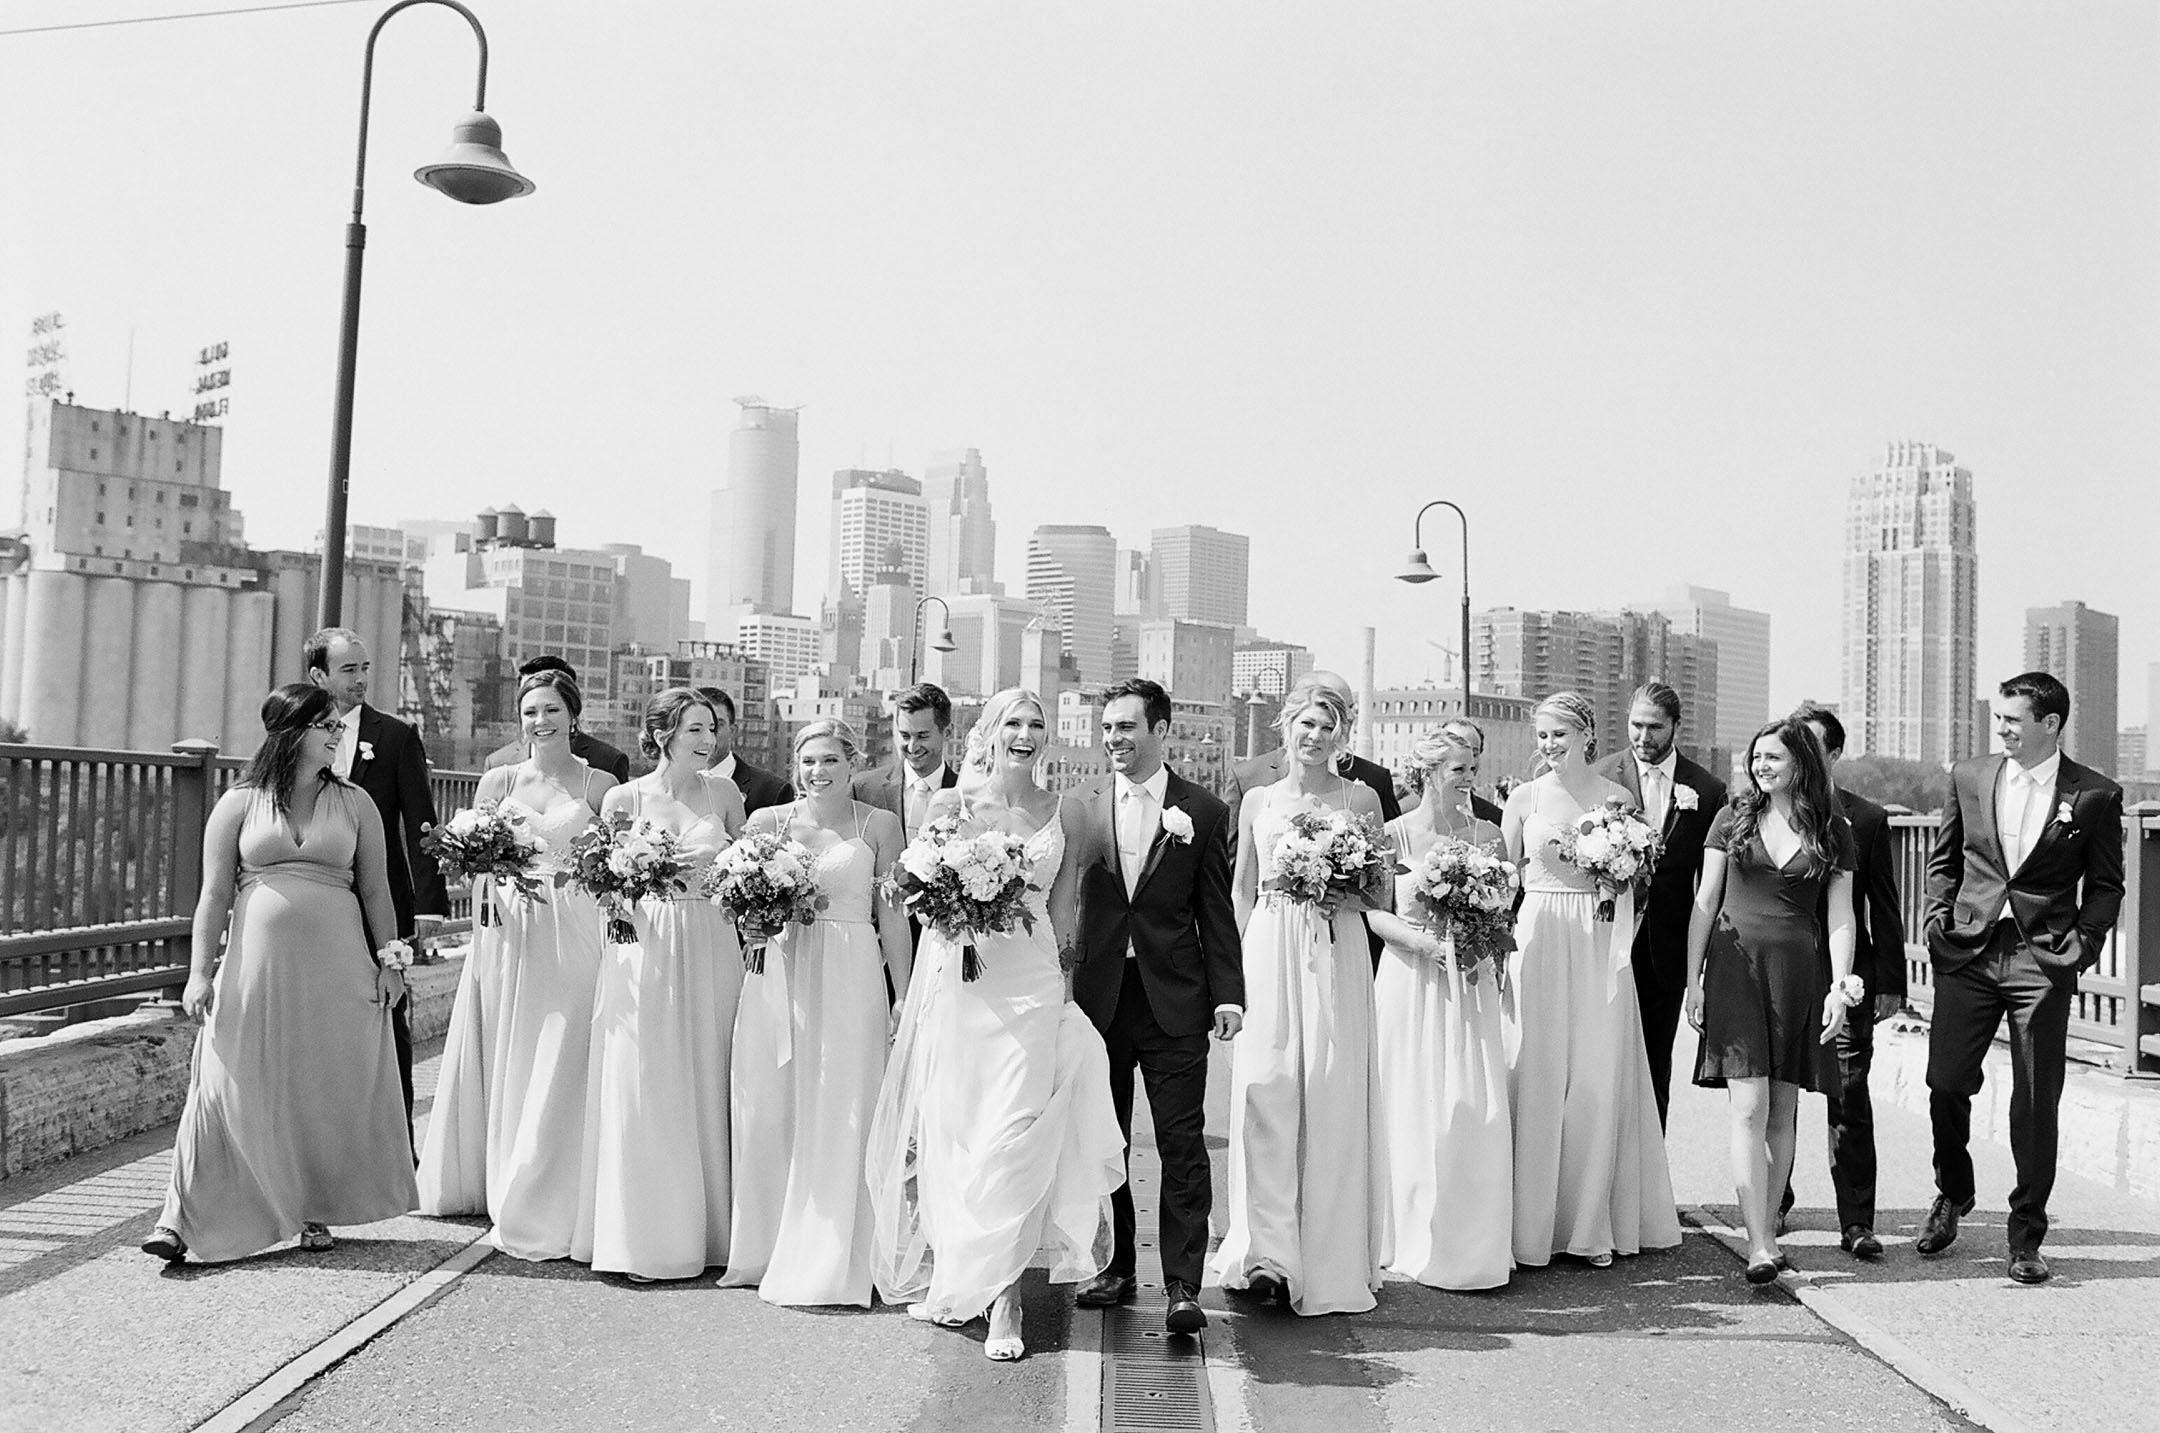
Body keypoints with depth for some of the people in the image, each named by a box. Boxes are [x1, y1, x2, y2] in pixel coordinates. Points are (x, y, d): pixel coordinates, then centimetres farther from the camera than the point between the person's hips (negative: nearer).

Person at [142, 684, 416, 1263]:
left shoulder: (355, 804, 9)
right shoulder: (239, 803, 5)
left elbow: (376, 889, 10)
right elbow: (215, 894, 2)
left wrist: (389, 960, 4)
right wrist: (199, 972, -4)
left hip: (336, 966, 2)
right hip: (257, 961, -1)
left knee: (329, 1091, 5)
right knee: (234, 1089, -4)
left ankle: (316, 1213, 19)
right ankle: (183, 1221, 2)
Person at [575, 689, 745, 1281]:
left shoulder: (723, 792, 6)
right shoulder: (625, 798, 0)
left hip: (711, 949, 2)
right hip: (645, 949, -2)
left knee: (705, 1087, 6)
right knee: (642, 1092, -1)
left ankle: (705, 1228, 17)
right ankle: (642, 1235, 10)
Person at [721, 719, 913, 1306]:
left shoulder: (879, 824, 3)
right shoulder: (767, 820, 6)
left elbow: (891, 914, 3)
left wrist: (904, 998, 0)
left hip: (849, 980, -2)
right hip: (777, 975, 2)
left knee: (836, 1120, -1)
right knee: (765, 1114, 5)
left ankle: (825, 1263, 10)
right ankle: (760, 1251, 20)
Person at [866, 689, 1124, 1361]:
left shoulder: (1064, 811, 7)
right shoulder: (948, 804, 4)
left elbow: (1062, 907, 12)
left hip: (1030, 983, 0)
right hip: (955, 979, 0)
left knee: (1013, 1137, -6)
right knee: (949, 1133, 4)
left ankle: (1003, 1297, -1)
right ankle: (947, 1277, 23)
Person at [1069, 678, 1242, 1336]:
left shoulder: (1203, 812, 3)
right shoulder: (1082, 807, 6)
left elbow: (1217, 913, 3)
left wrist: (1228, 995, -3)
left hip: (1175, 1001, -2)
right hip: (1098, 996, 2)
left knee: (1183, 1145, -3)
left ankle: (1183, 1287, 1)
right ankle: (1117, 1267, 23)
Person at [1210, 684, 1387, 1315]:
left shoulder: (1362, 800, 8)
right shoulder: (1258, 802, 12)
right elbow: (1241, 890, 14)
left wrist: (1341, 895, -9)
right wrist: (1233, 964, 4)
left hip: (1336, 954, -1)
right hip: (1267, 950, 1)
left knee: (1334, 1099, -2)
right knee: (1262, 1087, -11)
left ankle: (1330, 1259, 9)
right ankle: (1267, 1253, -10)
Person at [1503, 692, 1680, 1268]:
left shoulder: (1617, 797, 5)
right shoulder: (1524, 797, 3)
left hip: (1599, 945, 1)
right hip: (1538, 940, -1)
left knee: (1599, 1080, 3)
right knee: (1537, 1079, -1)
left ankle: (1593, 1224, 15)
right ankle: (1532, 1224, 8)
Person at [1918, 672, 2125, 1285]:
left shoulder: (2095, 796, 1)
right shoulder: (1969, 777, 8)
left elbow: (2105, 884, 5)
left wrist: (2082, 944, -7)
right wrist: (1939, 917, 3)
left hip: (2044, 961, -2)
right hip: (1969, 953, 2)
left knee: (2036, 1102, 1)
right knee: (1945, 1083, 0)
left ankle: (2026, 1236, 14)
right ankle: (1953, 1194, 26)